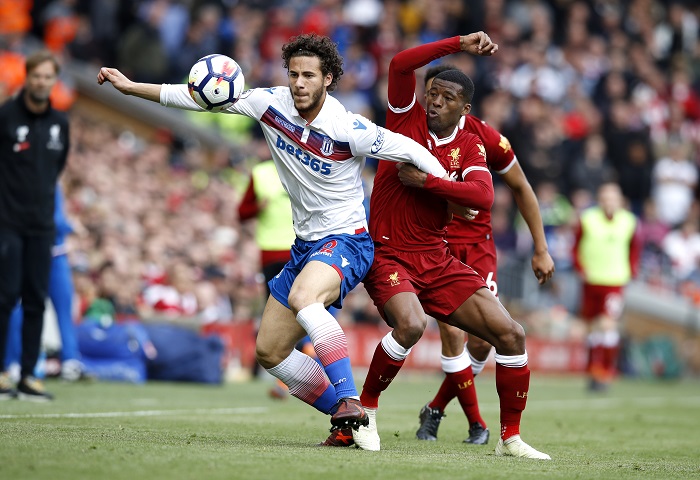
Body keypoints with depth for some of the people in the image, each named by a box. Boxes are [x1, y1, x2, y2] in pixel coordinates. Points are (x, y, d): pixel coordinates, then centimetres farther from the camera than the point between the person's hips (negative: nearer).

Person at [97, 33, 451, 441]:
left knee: (303, 297, -39)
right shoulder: (273, 103, -5)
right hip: (306, 244, 8)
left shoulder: (349, 131, -20)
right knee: (270, 351, 7)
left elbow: (410, 150, -10)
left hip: (346, 242, -8)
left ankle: (349, 400, -39)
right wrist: (132, 87, 2)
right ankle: (350, 422, 13)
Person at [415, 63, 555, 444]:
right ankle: (476, 423, 0)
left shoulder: (486, 138, -9)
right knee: (452, 332, -16)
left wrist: (541, 250, 6)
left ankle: (435, 409, 15)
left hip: (477, 245, 1)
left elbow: (521, 189, 4)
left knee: (482, 339, -9)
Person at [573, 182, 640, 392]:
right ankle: (593, 370, 25)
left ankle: (605, 374, -12)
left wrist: (631, 273, 5)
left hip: (615, 282, -1)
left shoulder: (629, 221, 2)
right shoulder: (587, 219, -2)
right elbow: (576, 247, 7)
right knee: (593, 326, 9)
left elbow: (634, 249, 15)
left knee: (608, 324, -15)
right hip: (591, 281, 1)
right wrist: (581, 269, -5)